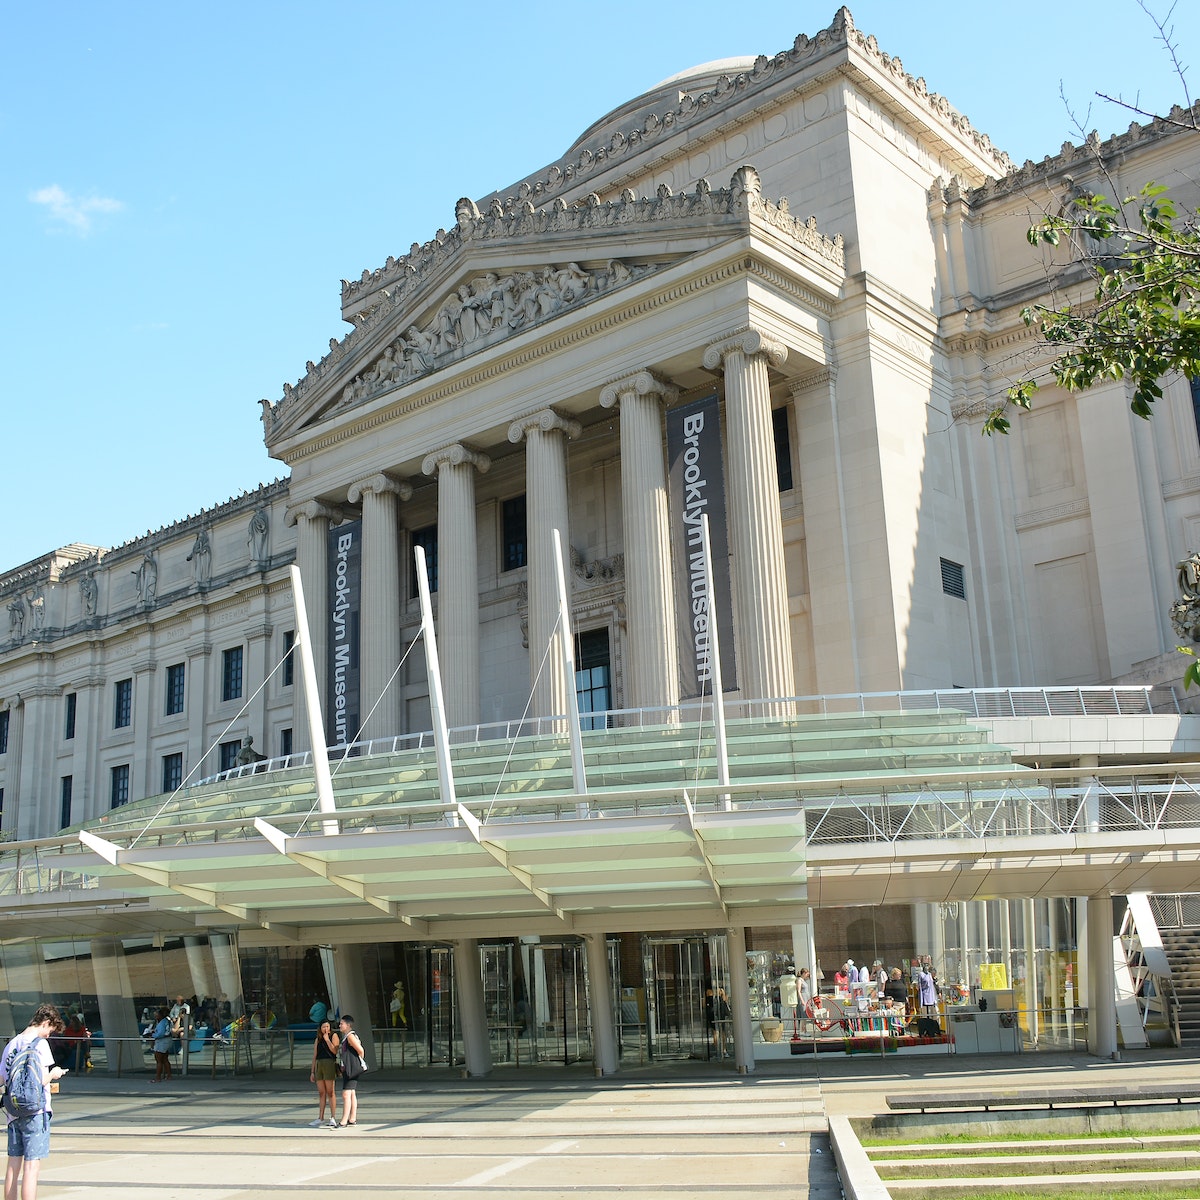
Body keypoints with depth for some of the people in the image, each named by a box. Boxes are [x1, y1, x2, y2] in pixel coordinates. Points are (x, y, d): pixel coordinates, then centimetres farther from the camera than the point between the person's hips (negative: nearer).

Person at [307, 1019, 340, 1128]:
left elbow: (335, 1050, -10)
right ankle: (320, 1118, 10)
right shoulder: (317, 1039, 17)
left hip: (330, 1064, -5)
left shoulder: (333, 1036, 3)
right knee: (321, 1093, 6)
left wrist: (327, 1039, -10)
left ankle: (333, 1118, -5)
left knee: (330, 1092, -6)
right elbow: (314, 1056, 18)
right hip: (319, 1065, 5)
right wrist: (312, 1072, 14)